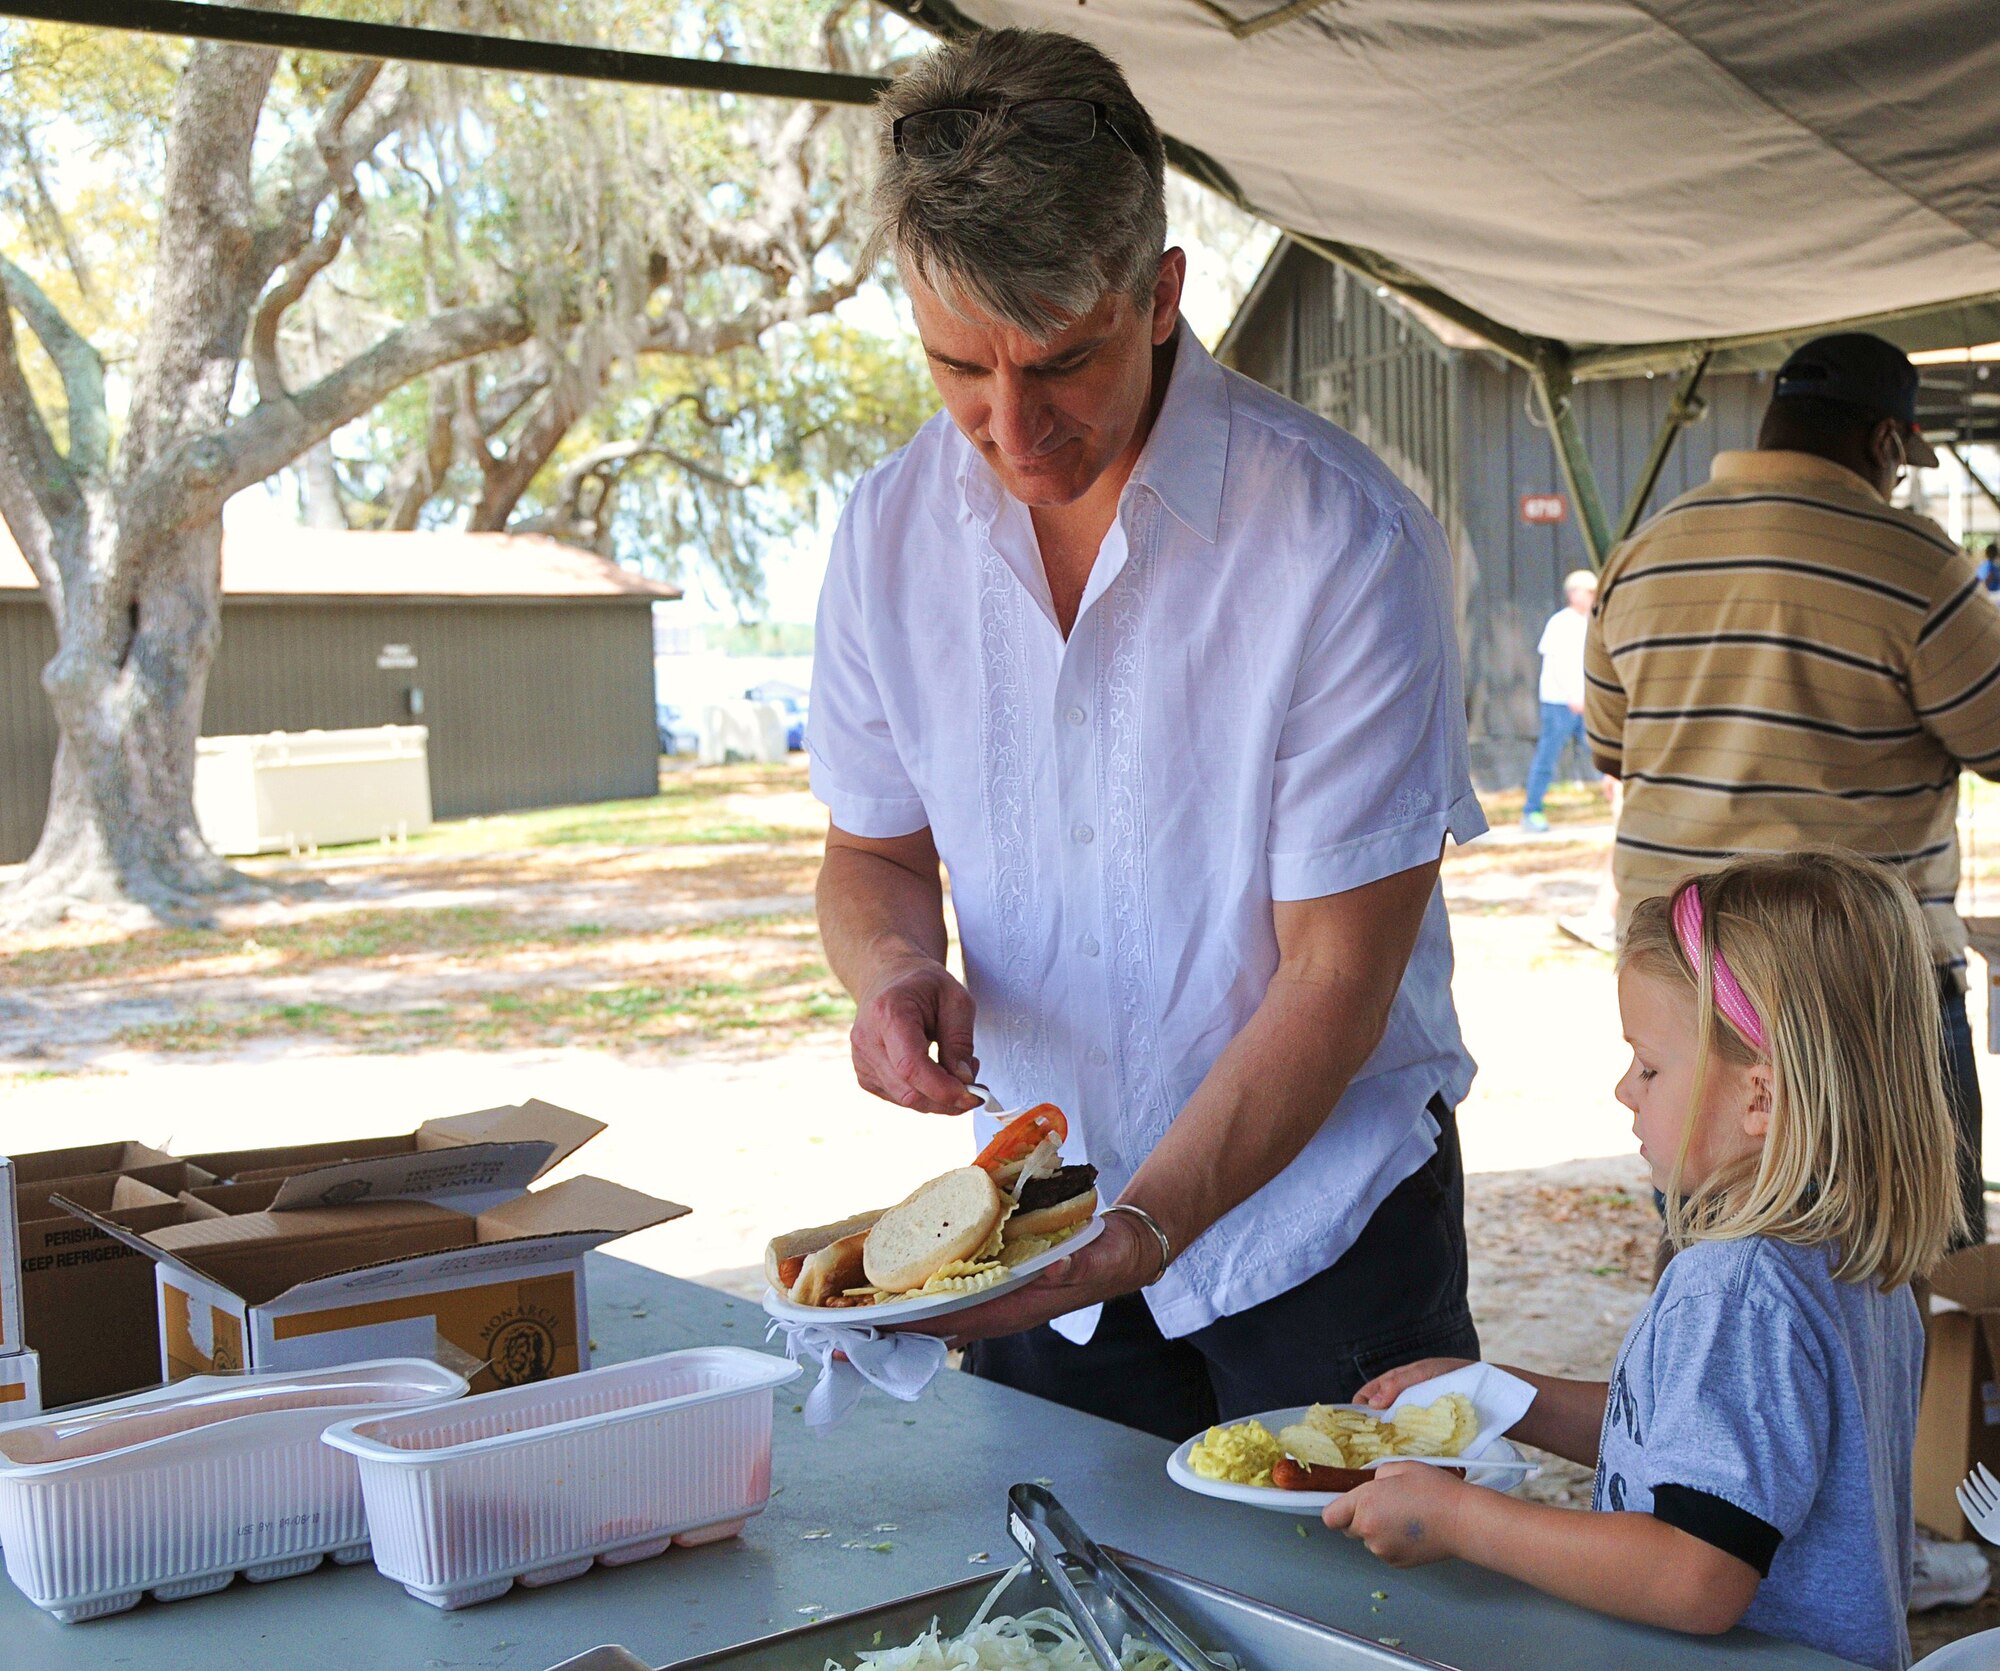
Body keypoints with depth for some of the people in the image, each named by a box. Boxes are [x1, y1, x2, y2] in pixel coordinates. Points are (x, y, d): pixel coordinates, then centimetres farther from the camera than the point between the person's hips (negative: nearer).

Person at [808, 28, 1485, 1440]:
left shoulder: (1348, 543, -21)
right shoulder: (891, 531, -7)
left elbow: (1337, 977, -19)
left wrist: (1143, 1230, -28)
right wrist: (894, 968, -17)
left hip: (1321, 1229, -3)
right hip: (1038, 1219, 4)